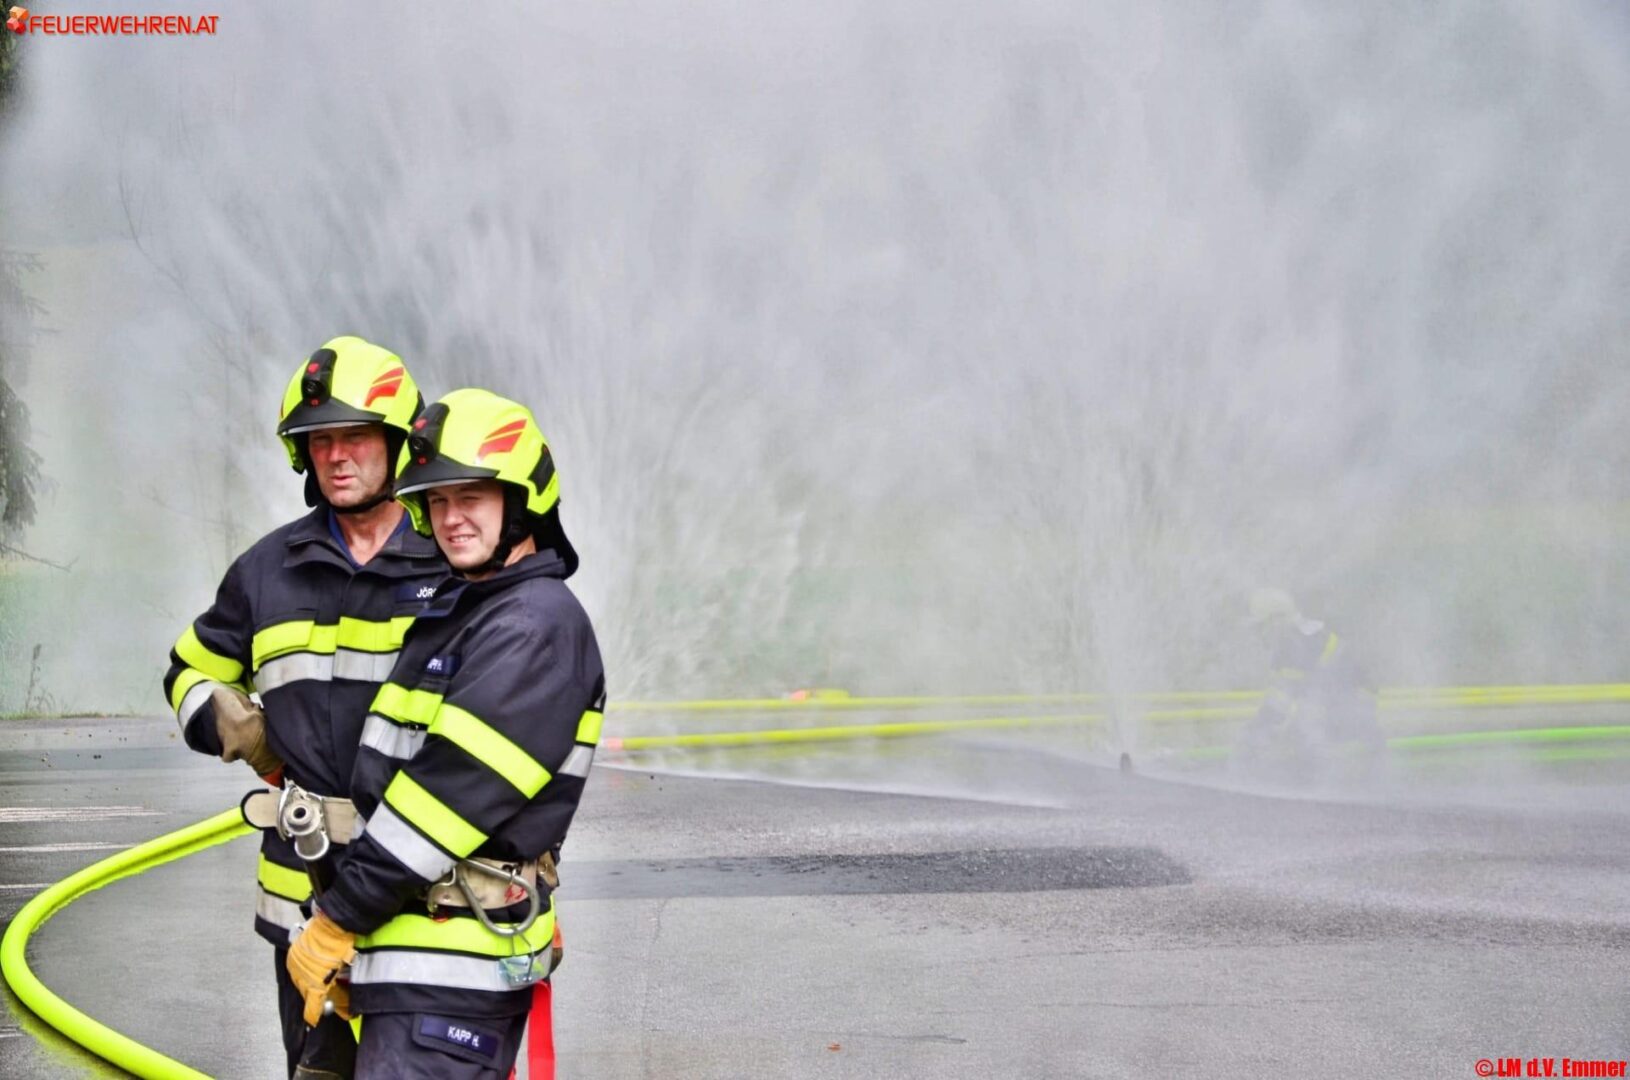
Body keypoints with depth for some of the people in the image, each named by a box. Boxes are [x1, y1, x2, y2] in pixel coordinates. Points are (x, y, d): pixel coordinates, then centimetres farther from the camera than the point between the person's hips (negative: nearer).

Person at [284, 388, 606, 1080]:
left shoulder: (537, 626, -13)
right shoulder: (456, 613, 19)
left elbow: (456, 791, -19)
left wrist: (336, 921, -15)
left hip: (449, 969, -10)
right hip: (406, 953, 10)